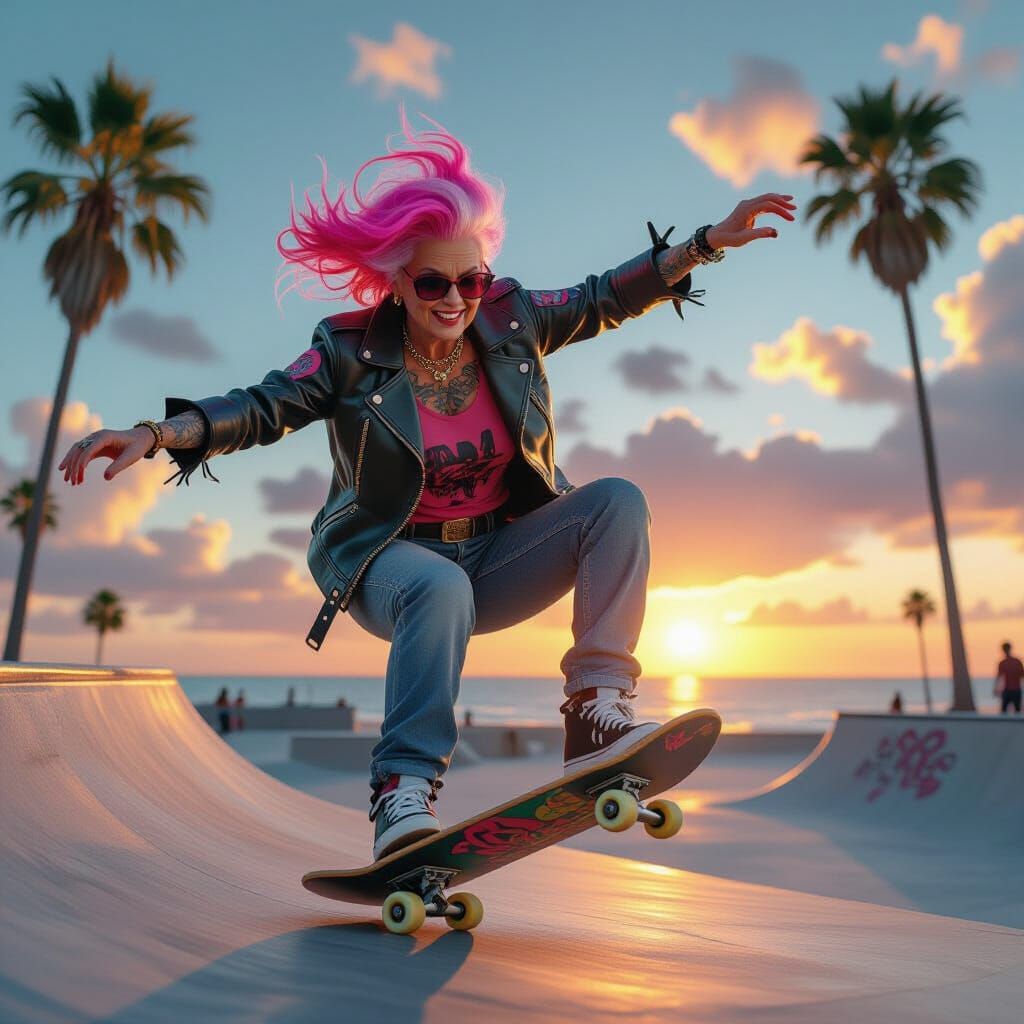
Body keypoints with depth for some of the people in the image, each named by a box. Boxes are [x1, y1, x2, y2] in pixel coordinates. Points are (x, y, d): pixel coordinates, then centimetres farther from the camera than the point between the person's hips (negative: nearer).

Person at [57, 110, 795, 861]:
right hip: (393, 560, -3)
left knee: (617, 500, -17)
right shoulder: (352, 352, -9)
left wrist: (711, 240, 1)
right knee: (442, 589, -39)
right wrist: (154, 434, -28)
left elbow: (610, 298, 4)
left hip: (498, 557, 4)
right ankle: (404, 786, -25)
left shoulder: (512, 321, -1)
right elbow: (262, 409, -14)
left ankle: (598, 710, -19)